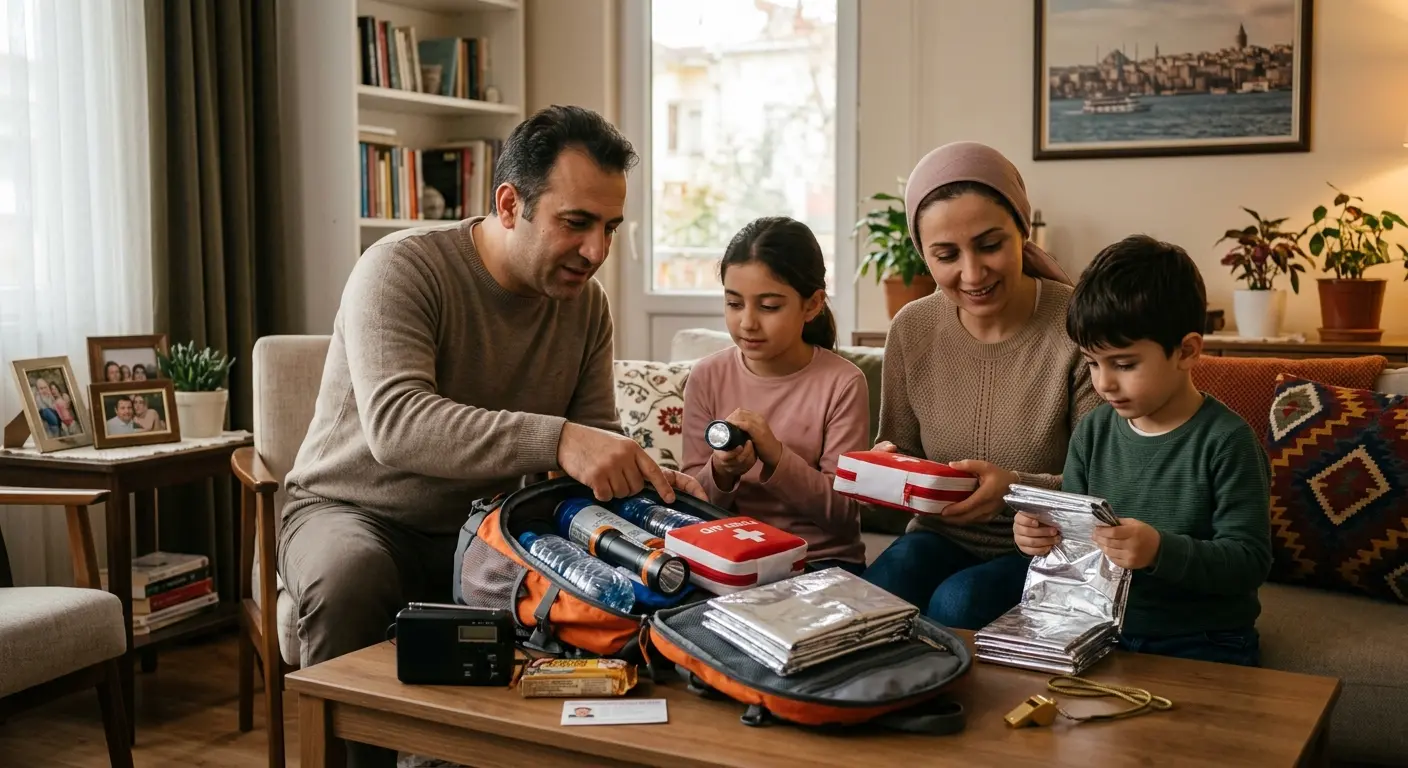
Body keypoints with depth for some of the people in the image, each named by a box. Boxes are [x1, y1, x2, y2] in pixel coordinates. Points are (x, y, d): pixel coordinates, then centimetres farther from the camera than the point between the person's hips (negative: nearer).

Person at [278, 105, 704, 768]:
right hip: (355, 512, -4)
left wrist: (650, 479, -23)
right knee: (347, 580, -37)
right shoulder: (402, 267, -21)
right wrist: (556, 439, -48)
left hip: (482, 525, 4)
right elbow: (395, 423, -36)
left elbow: (597, 438, 1)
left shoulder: (587, 304, -2)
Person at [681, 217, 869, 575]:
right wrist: (723, 473, -19)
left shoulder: (842, 384, -8)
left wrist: (775, 455, -23)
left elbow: (844, 513, -10)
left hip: (823, 559, -2)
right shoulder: (707, 377, 0)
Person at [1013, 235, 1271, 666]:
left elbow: (1250, 560, -16)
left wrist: (1160, 551, -31)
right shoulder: (1093, 432, 4)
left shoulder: (1225, 441, -12)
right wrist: (1042, 535, -10)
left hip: (1201, 643, -4)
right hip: (1103, 629, 5)